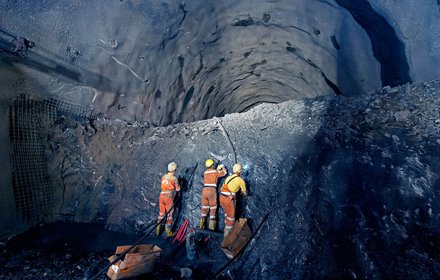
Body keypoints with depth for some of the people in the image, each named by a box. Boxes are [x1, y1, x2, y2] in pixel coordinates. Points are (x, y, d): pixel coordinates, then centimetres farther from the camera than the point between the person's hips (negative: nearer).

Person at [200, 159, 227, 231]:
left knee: (204, 208, 14)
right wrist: (223, 167, 35)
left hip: (204, 191, 5)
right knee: (213, 208, 5)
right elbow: (224, 173, 15)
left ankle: (202, 225, 15)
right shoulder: (215, 171, 0)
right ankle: (212, 226, 4)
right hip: (212, 191, -5)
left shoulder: (205, 172, 13)